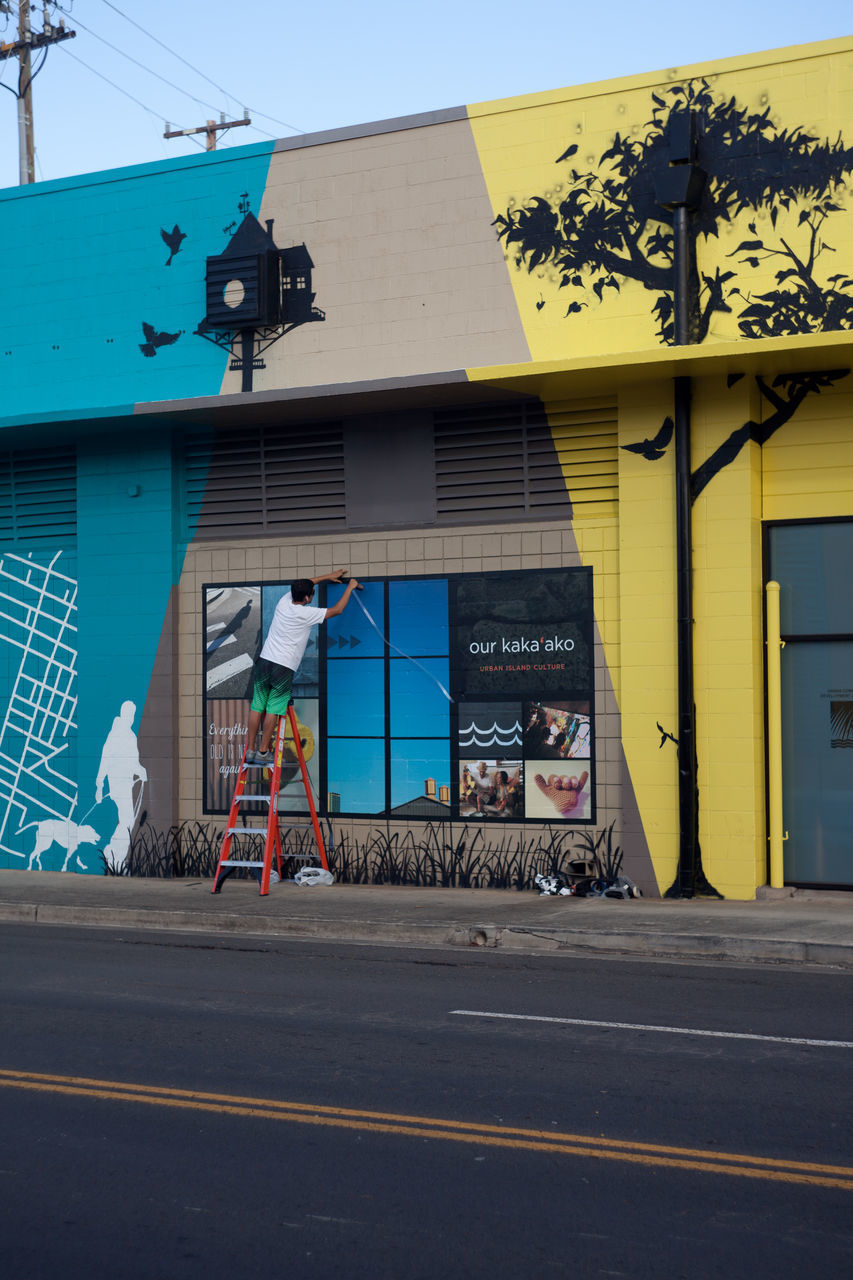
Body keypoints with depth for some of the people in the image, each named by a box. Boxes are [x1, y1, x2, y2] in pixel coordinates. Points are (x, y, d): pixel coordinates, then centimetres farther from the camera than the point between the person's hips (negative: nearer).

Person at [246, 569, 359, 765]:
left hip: (264, 661, 6)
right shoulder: (306, 614, -9)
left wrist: (328, 576, 36)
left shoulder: (284, 602, 8)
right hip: (284, 668, -6)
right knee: (273, 710, -1)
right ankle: (263, 752, 0)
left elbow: (302, 585, 28)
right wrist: (350, 587, 13)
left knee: (257, 707, 6)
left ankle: (250, 750, 10)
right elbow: (337, 610, 0)